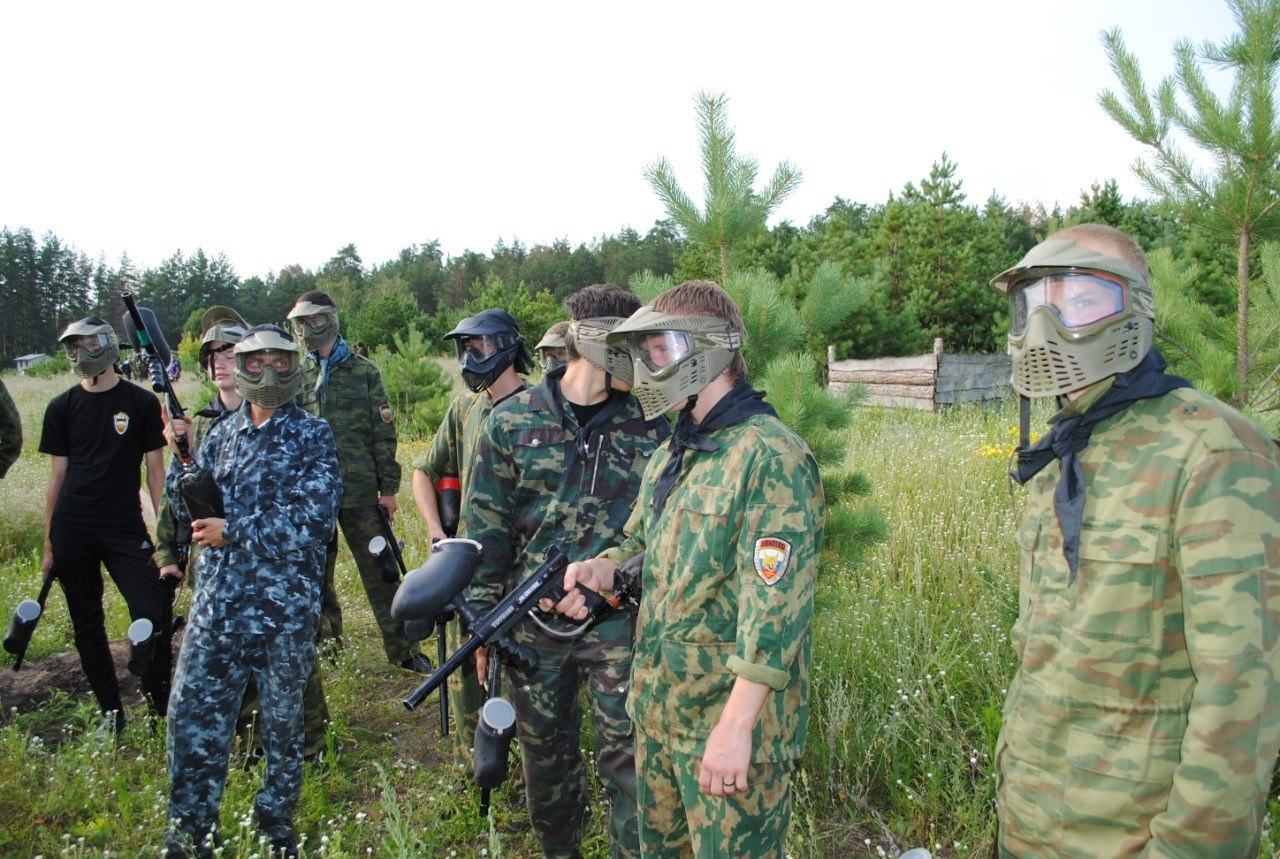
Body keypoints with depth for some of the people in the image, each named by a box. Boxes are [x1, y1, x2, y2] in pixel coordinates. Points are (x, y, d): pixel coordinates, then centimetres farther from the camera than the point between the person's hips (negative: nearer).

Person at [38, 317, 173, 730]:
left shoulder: (141, 402, 1)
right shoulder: (62, 408, 7)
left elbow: (155, 469, 2)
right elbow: (58, 475, 9)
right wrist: (49, 543, 8)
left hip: (125, 528, -3)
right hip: (72, 531, 3)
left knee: (153, 616, -12)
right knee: (87, 625, 9)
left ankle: (162, 710, 5)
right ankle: (111, 712, 22)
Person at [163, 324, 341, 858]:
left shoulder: (312, 436, -4)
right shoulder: (222, 432, 10)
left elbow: (314, 520, -16)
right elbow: (190, 509, 8)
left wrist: (234, 533, -17)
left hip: (285, 605, -3)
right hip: (216, 599, 4)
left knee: (282, 715, 10)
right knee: (193, 709, 4)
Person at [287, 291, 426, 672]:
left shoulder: (363, 371, 0)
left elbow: (383, 432, 0)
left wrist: (389, 487, -4)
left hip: (359, 490, -3)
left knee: (379, 571, 2)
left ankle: (402, 649, 11)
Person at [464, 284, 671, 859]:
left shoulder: (651, 425, -2)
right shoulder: (513, 421, -2)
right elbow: (485, 528, 1)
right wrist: (484, 622, 0)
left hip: (620, 622, -1)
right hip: (532, 622, 1)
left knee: (627, 756, 2)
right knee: (545, 753, 17)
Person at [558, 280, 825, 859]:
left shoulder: (770, 457, -19)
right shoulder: (671, 454, 9)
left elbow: (774, 606, -23)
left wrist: (736, 725, -23)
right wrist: (602, 568, -3)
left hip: (731, 718, -8)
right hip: (656, 706, 8)